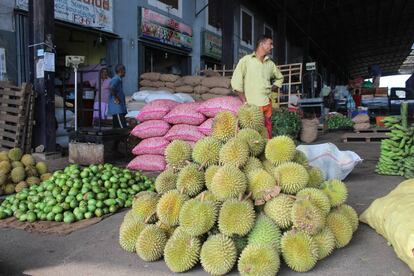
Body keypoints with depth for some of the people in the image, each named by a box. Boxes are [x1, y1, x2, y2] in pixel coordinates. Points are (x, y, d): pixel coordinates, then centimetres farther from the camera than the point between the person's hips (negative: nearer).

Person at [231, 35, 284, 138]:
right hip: (251, 105, -5)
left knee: (267, 134, 5)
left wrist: (271, 90, 14)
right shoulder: (246, 60, 0)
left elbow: (279, 78, 31)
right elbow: (236, 81, -5)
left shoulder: (270, 63, 15)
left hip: (267, 104, 5)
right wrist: (245, 102, -9)